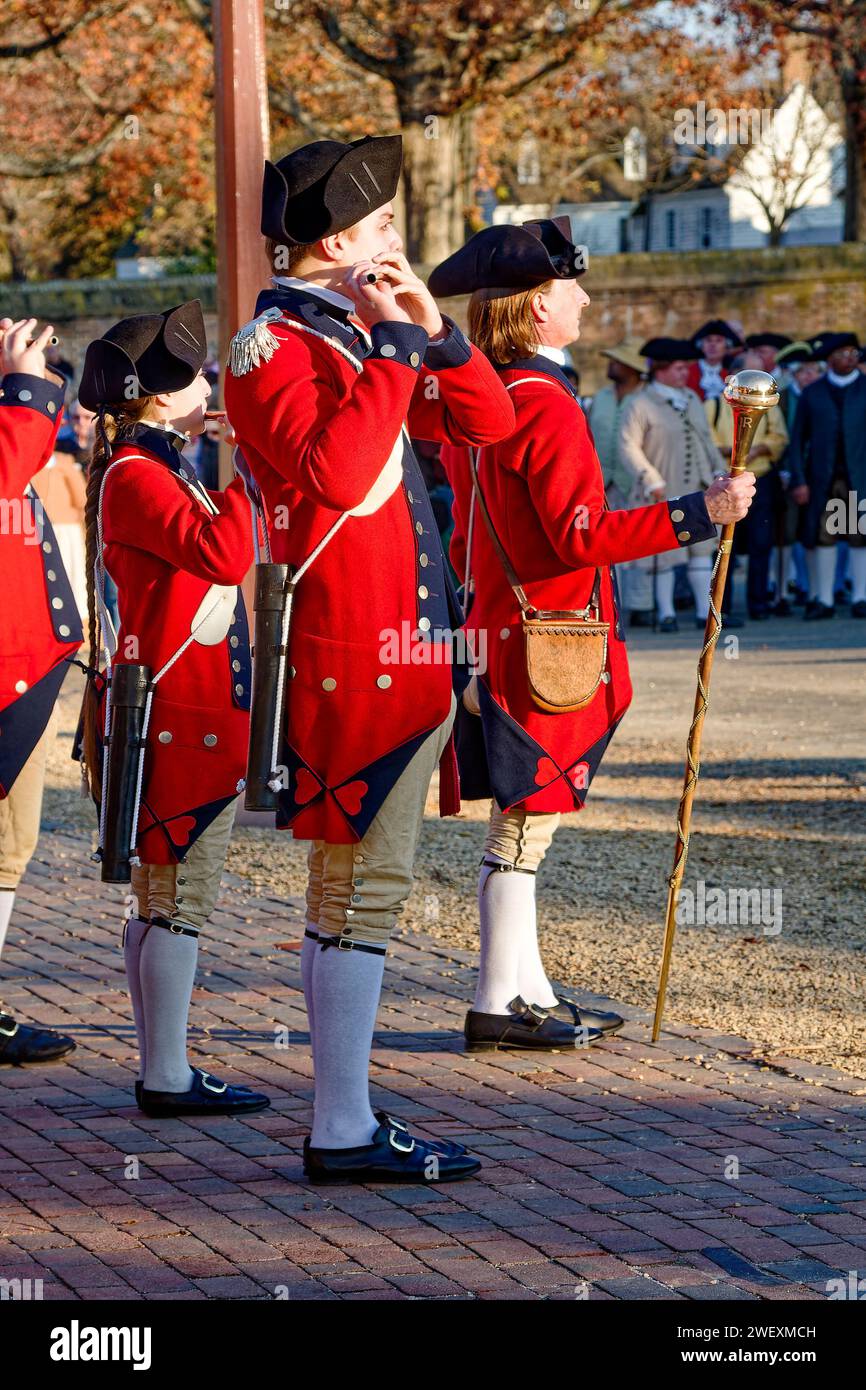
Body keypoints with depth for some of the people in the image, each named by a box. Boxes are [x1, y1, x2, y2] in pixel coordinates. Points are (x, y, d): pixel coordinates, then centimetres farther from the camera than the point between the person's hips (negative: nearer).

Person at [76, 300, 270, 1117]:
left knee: (160, 895, 12)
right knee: (178, 895, -7)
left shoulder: (158, 470, 17)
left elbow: (211, 555, 21)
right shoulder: (134, 475, -15)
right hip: (171, 715, -10)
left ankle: (162, 1070, 17)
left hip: (187, 714, 10)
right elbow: (221, 553, -28)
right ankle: (168, 1077, -3)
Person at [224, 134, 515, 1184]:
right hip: (353, 658, -10)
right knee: (361, 890, -8)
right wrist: (392, 346, -19)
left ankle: (343, 1116, 18)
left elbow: (489, 424, 16)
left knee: (353, 890, 12)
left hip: (407, 655, 10)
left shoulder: (359, 340, 18)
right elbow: (337, 474, -26)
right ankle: (344, 1132, -5)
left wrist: (434, 331, 1)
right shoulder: (272, 346, -11)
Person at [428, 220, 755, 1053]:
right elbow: (580, 537, -22)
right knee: (525, 823, -5)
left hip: (496, 637, 10)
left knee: (518, 825, 13)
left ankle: (528, 991, 20)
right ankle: (499, 1006, -2)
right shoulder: (548, 406, -17)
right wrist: (700, 513, -20)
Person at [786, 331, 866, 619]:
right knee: (821, 539, -1)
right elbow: (797, 440, 8)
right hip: (821, 481, 1)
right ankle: (823, 600, 5)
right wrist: (798, 481, -2)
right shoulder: (812, 394, 10)